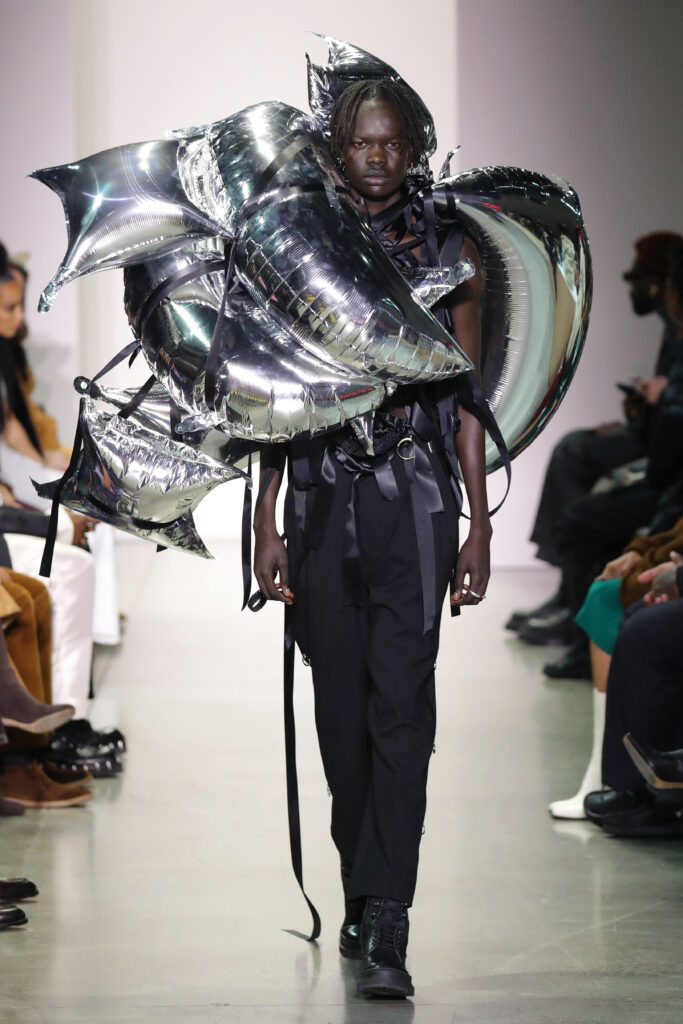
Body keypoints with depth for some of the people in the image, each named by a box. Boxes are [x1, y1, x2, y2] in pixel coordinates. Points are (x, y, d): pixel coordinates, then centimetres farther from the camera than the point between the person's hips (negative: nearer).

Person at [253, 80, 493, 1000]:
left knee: (402, 705, -10)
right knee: (341, 703, 8)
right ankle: (361, 891, 23)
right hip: (323, 499, 2)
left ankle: (385, 930, -14)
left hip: (415, 499, -2)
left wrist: (479, 526, 1)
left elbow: (466, 397, 6)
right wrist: (267, 526, 3)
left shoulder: (447, 251, 5)